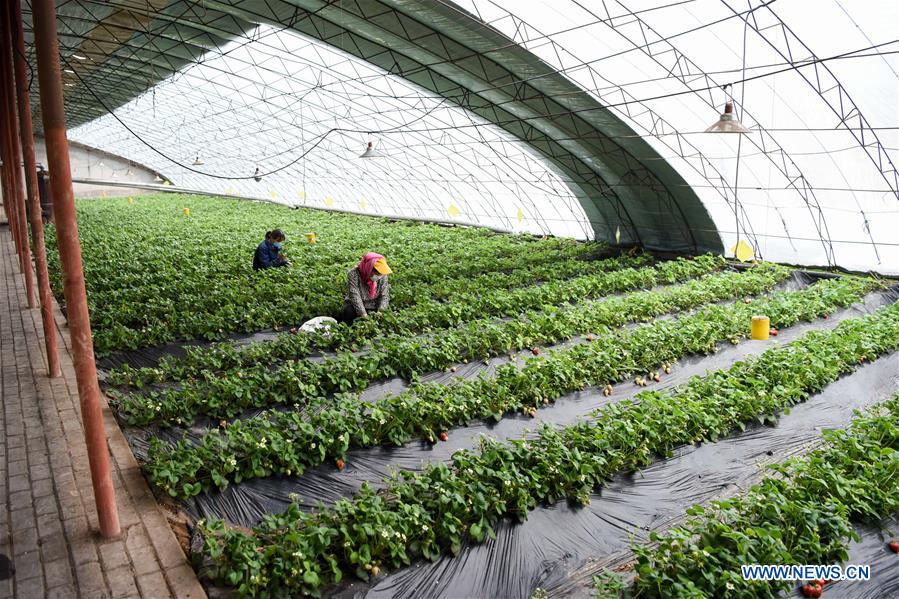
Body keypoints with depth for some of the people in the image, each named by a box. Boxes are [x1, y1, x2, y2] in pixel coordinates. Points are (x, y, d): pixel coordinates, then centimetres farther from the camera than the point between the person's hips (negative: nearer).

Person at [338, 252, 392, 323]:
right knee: (349, 311, -33)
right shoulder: (353, 274, -22)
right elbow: (355, 297, -27)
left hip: (374, 307, 3)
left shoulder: (382, 275, -10)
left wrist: (380, 311, -26)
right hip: (356, 305, -3)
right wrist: (364, 315, -33)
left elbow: (384, 296, -9)